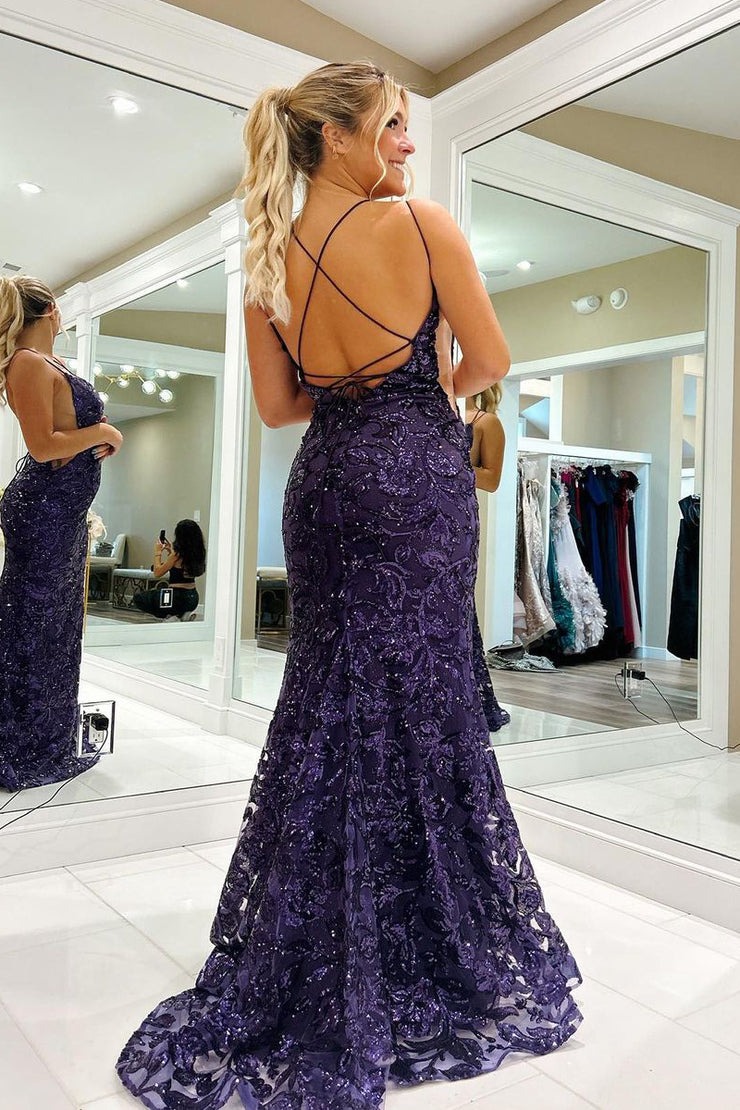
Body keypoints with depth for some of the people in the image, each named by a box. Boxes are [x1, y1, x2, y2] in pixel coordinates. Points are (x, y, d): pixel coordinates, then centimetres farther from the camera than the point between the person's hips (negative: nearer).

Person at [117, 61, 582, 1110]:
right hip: (417, 481, -5)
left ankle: (301, 974, 27)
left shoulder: (270, 257, 6)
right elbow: (491, 360, -3)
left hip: (324, 480, 5)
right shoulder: (422, 222, -8)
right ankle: (427, 955, 20)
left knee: (326, 710, 14)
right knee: (417, 706, 4)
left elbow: (279, 403, 9)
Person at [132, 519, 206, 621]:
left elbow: (157, 573, -11)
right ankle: (182, 613, 13)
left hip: (179, 598, -8)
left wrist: (158, 552, 0)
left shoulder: (178, 553, -18)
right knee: (162, 587, 36)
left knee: (138, 598, 10)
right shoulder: (196, 553, 3)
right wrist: (170, 551, 18)